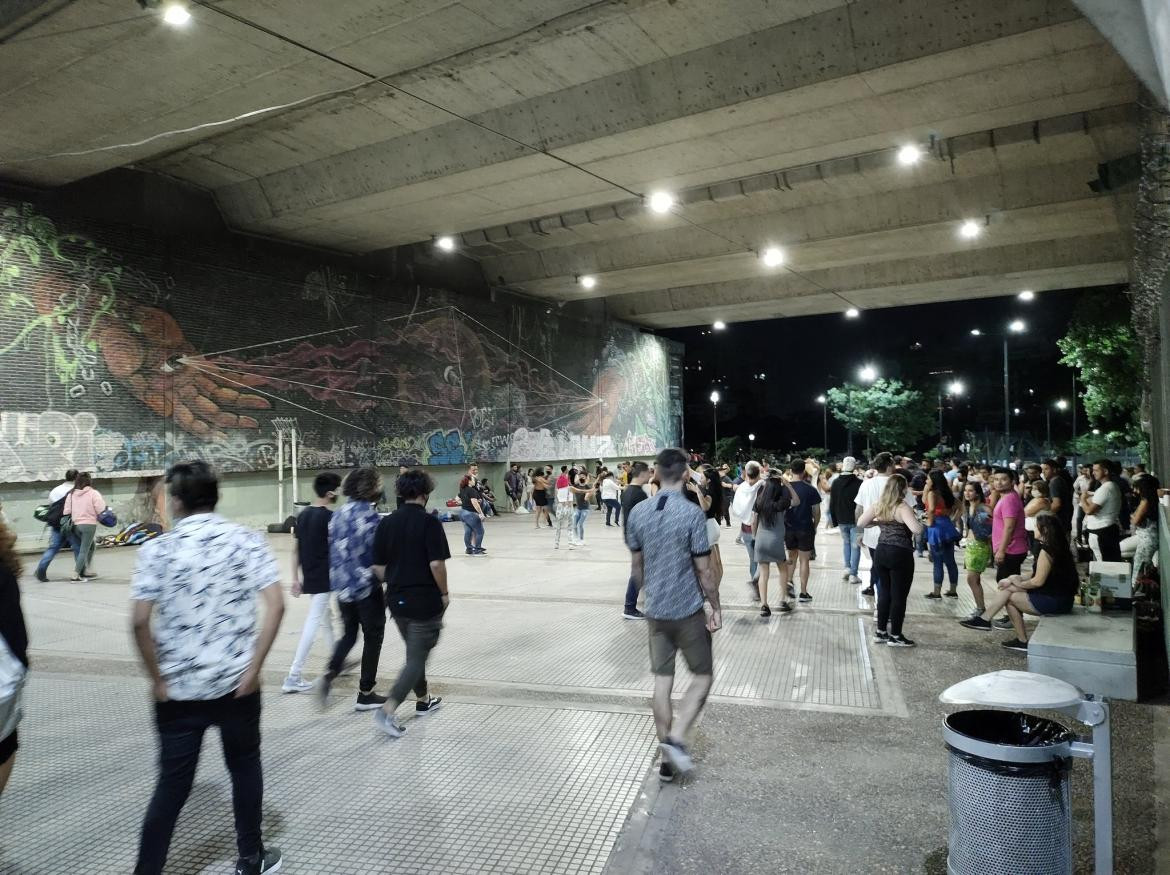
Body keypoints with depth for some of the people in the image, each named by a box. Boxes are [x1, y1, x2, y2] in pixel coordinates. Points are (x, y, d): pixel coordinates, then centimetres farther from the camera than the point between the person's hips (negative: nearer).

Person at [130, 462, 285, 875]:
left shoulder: (156, 549, -6)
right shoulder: (247, 540, -5)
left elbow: (140, 622, -12)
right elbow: (276, 605, -14)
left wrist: (158, 679, -2)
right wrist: (253, 668, -8)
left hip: (179, 688, 0)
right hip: (237, 682, 1)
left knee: (173, 784, 12)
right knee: (244, 767, 19)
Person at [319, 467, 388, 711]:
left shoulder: (338, 514, 4)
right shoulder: (371, 517, -17)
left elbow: (332, 548, 10)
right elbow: (379, 556, -17)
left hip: (341, 587, 6)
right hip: (367, 588, -6)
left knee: (348, 634, 22)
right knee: (372, 637, 9)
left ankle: (329, 674, 2)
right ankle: (366, 694, 16)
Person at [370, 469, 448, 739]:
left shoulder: (386, 523, 3)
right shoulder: (429, 522, -14)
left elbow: (378, 567, 5)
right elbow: (436, 563, -19)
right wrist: (444, 593, -5)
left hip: (397, 600, 6)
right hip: (425, 600, -6)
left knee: (415, 652, 23)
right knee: (417, 658, 2)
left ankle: (423, 700, 38)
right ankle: (387, 711, -9)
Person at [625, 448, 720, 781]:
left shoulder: (637, 512, -1)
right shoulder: (692, 513, -16)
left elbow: (636, 566, 8)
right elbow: (704, 568, -13)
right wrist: (715, 606, -1)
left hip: (655, 611, 5)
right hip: (689, 610, -5)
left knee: (662, 682, 12)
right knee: (702, 676, 13)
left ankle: (668, 759, 21)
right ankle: (676, 739, -1)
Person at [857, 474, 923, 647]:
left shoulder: (877, 505, 3)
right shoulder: (903, 507, -16)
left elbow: (860, 523, 8)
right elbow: (916, 530, -27)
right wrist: (922, 524, -6)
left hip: (881, 552, 7)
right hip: (900, 554, -7)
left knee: (885, 592, 18)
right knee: (899, 595, 4)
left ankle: (881, 631, 24)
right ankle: (895, 636, 12)